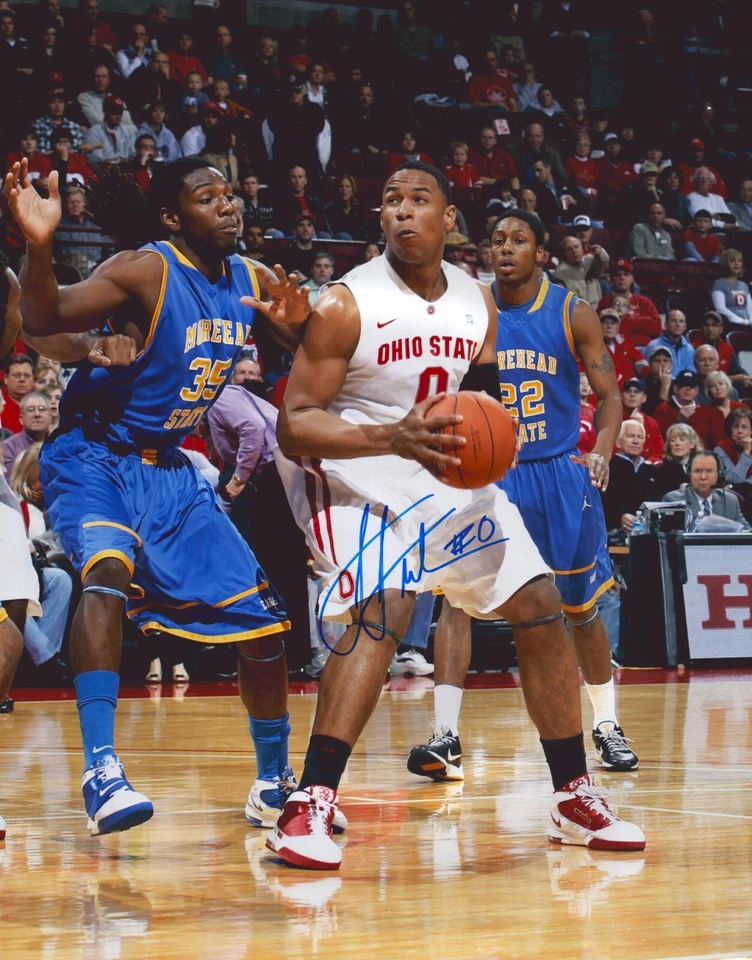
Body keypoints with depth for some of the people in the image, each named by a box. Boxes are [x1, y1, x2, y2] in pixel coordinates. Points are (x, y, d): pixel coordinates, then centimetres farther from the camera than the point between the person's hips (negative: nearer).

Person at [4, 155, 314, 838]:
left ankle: (275, 781, 25)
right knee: (108, 572, -36)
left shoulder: (251, 281, 1)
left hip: (169, 470, 7)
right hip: (92, 458, -7)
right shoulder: (148, 271, -19)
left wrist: (300, 322, -13)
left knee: (263, 616, 6)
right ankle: (100, 770, -38)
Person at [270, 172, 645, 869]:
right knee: (385, 607, -31)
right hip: (354, 471, -7)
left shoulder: (477, 303, 1)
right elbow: (293, 427, -21)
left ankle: (574, 802, 18)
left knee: (540, 607, 5)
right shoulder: (347, 305, -18)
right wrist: (393, 436, -34)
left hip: (448, 471, 7)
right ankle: (308, 808, -30)